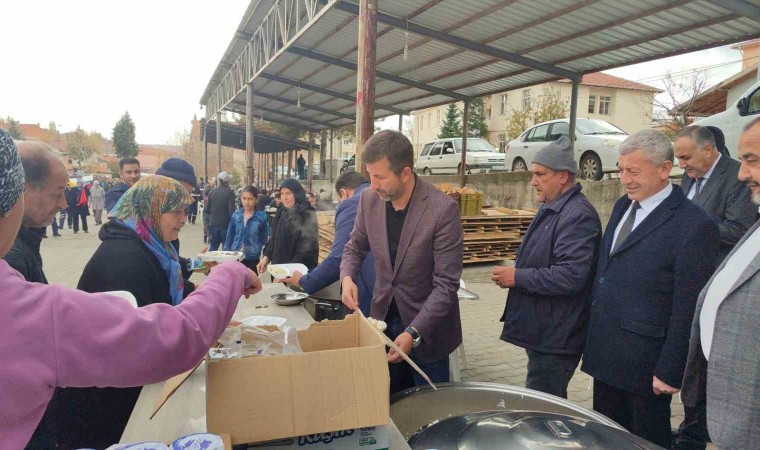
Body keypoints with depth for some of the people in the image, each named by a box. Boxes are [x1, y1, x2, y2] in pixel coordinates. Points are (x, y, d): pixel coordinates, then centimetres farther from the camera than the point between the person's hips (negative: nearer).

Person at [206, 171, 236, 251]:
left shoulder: (212, 192, 2)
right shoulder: (229, 192, -11)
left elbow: (207, 209, 6)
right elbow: (231, 210, -14)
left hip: (213, 223, 4)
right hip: (225, 224, -4)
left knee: (213, 245, 13)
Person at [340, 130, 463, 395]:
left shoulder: (443, 209, -22)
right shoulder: (369, 200, -6)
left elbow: (446, 284, -20)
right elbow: (355, 247, 9)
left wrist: (413, 333, -27)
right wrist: (347, 277, -12)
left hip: (427, 326, -4)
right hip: (382, 318, 4)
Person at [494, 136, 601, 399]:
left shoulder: (578, 215, -20)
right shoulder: (552, 208, 12)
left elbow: (571, 276, -28)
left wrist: (518, 277, -20)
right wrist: (515, 274, 9)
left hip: (555, 338, -10)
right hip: (542, 332, 10)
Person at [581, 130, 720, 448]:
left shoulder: (694, 225, -17)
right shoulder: (622, 206, 7)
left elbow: (688, 310, -16)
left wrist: (670, 371, -13)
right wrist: (592, 333, 12)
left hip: (644, 363, -6)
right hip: (606, 356, 7)